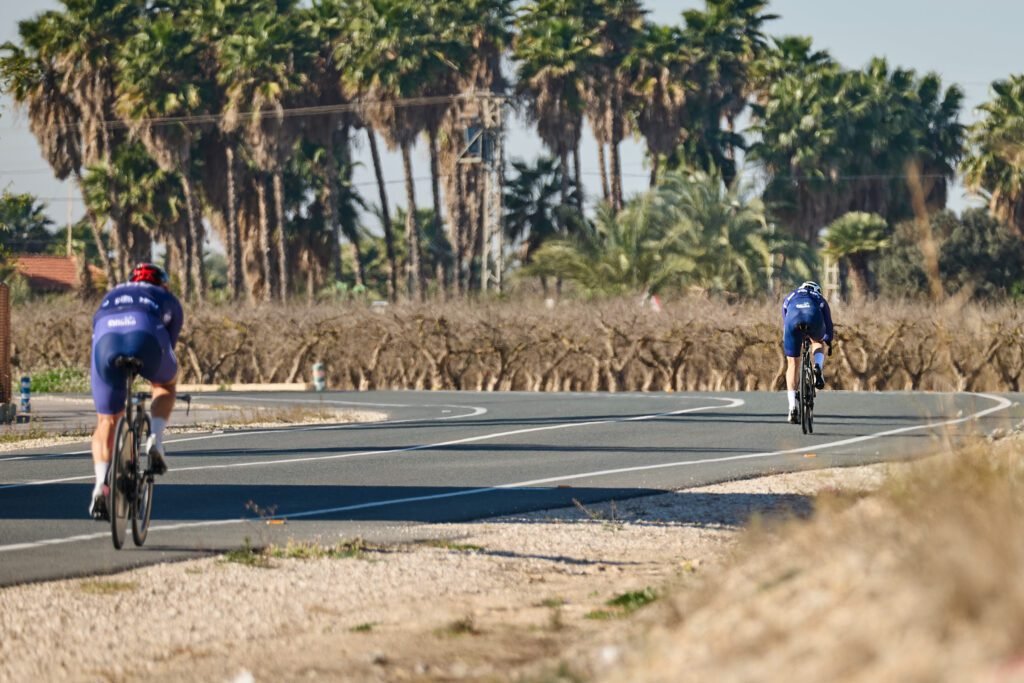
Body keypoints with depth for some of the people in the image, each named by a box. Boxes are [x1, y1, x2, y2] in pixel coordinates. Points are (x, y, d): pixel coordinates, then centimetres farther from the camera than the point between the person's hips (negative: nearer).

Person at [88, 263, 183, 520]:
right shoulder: (168, 299, 35)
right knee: (166, 383, 32)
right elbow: (170, 345, 38)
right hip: (146, 334, -2)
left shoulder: (111, 296, 41)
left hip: (106, 337, 2)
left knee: (106, 421, 13)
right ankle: (155, 439, 9)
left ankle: (101, 485, -6)